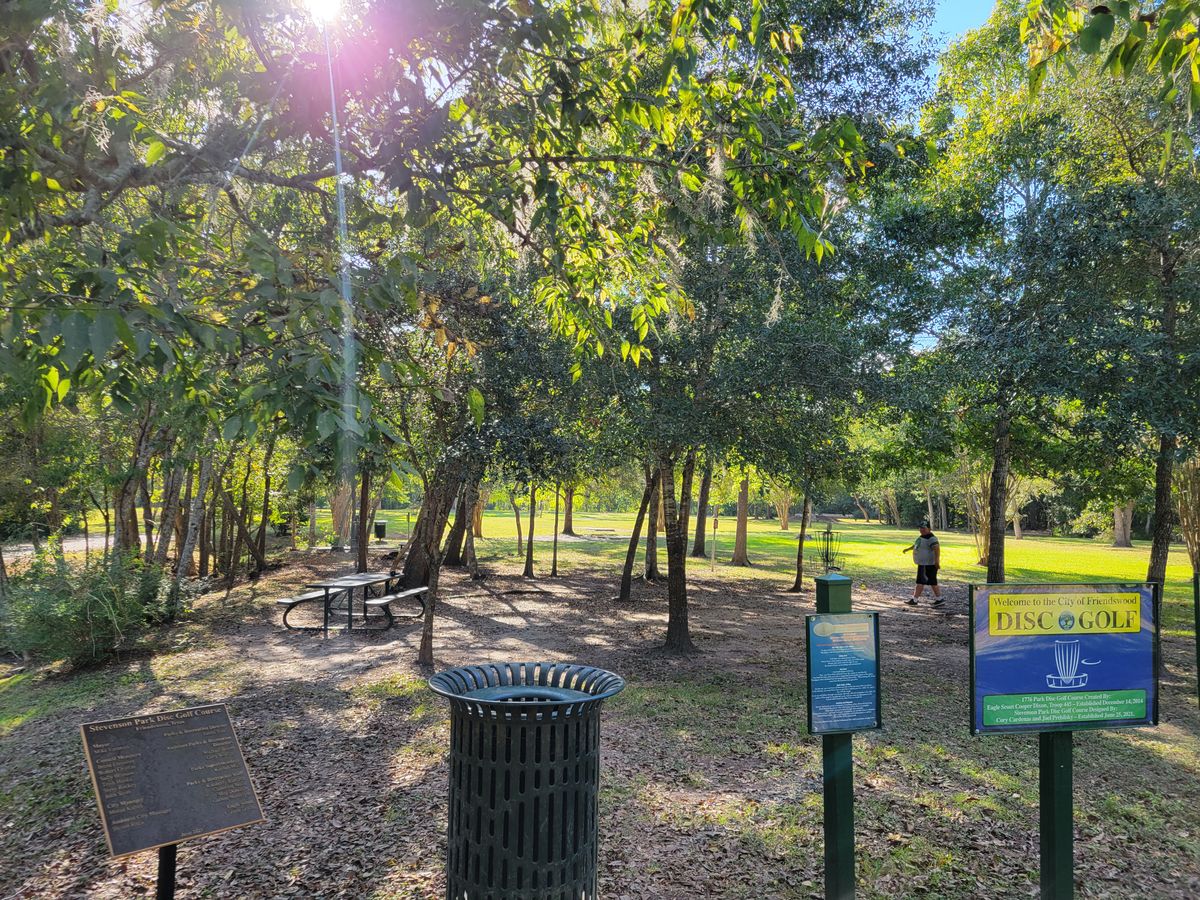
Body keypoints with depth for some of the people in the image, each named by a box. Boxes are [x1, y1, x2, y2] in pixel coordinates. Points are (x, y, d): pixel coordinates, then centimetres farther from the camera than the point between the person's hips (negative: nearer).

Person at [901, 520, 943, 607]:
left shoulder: (931, 538, -18)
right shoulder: (922, 536, 15)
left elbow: (937, 548, -31)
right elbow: (916, 544, 34)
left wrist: (937, 560, -43)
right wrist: (908, 549, 43)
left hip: (928, 564, -10)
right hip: (923, 563, 10)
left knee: (921, 581, -5)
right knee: (932, 582, 13)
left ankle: (914, 599, -1)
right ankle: (939, 599, 18)